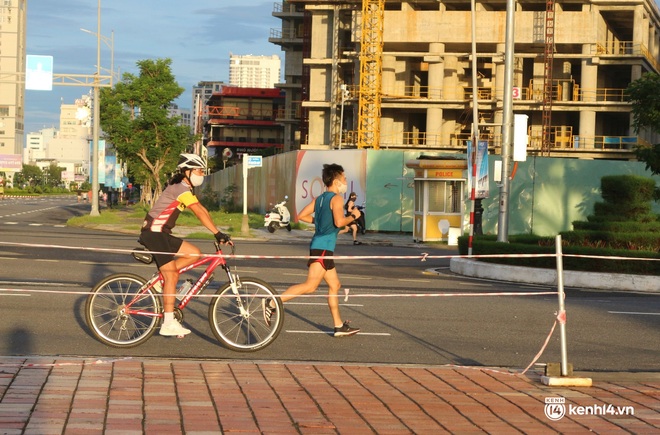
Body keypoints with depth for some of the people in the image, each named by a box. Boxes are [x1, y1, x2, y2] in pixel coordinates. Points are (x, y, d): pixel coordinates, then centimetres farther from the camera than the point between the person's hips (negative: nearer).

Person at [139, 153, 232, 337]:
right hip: (154, 234, -10)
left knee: (194, 254, 4)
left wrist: (218, 233, 6)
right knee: (171, 275, -10)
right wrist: (218, 234, -27)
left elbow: (202, 210, 12)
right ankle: (168, 324, -8)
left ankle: (161, 280, 5)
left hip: (162, 234, 10)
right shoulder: (181, 189, -16)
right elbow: (200, 213, -24)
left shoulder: (184, 188, 16)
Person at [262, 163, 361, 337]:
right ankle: (272, 303, -17)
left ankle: (339, 326, 14)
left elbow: (302, 215, 16)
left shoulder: (319, 198, 17)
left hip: (318, 244, 10)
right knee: (310, 285, -14)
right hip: (323, 247, -10)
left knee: (334, 285, 13)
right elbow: (339, 222, -22)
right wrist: (353, 216, -5)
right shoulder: (336, 198, -9)